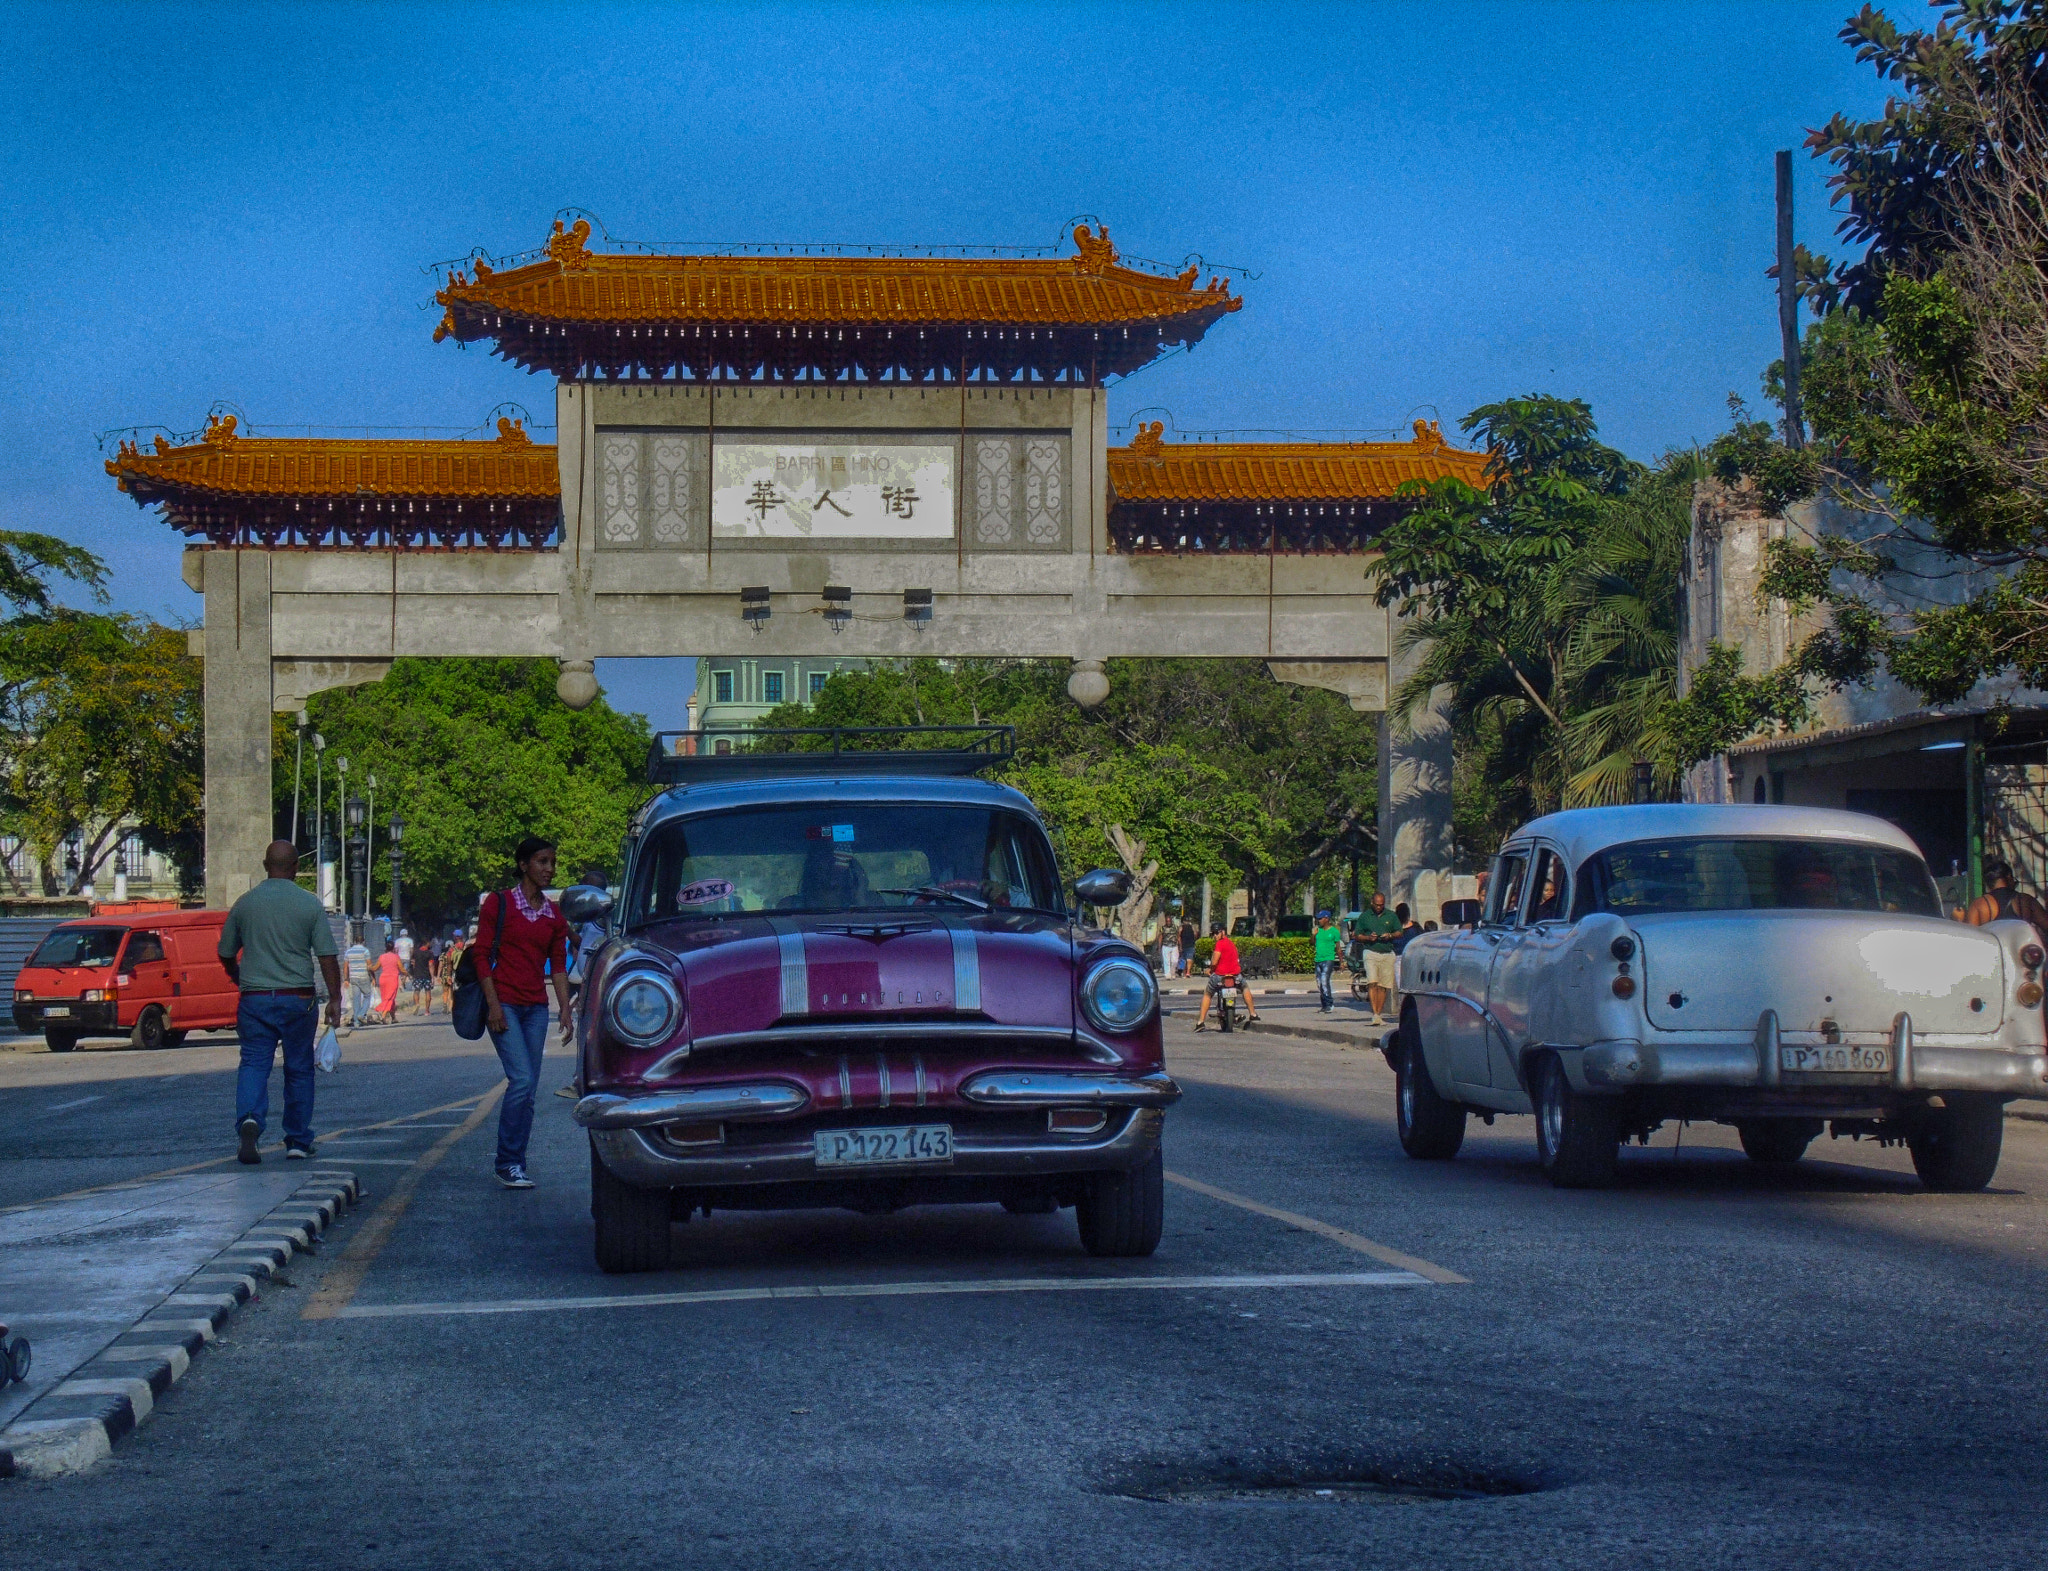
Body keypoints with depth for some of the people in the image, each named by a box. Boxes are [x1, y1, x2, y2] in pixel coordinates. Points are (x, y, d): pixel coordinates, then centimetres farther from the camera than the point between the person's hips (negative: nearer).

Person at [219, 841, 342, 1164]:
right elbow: (327, 956, -6)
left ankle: (249, 1119, -28)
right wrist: (334, 999, -1)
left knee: (254, 1064, 0)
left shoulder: (245, 903, 3)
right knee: (299, 1070, 10)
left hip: (255, 998, 1)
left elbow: (226, 955, 13)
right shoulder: (310, 904, -3)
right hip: (297, 998, -1)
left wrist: (241, 979, 32)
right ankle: (298, 1143, 15)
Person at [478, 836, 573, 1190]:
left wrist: (565, 1010, 4)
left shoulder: (554, 914, 12)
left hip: (536, 1007, 5)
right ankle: (508, 1164, -8)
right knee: (522, 1080, -16)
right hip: (504, 1003, -5)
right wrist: (493, 1004, -12)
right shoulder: (499, 904, -1)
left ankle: (516, 1165, 10)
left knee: (527, 1089, 3)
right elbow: (482, 955, -4)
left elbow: (558, 964, 14)